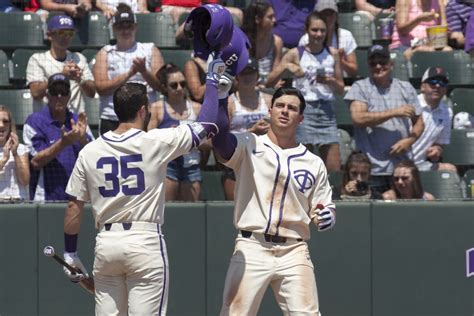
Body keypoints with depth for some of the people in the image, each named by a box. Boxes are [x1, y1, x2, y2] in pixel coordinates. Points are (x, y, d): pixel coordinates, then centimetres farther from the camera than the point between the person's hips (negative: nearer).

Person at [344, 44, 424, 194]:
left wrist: (408, 141, -5)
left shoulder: (405, 88, 15)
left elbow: (419, 122, 16)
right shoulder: (360, 88, 4)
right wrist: (394, 112, -11)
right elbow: (358, 118, -11)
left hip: (403, 166, 3)